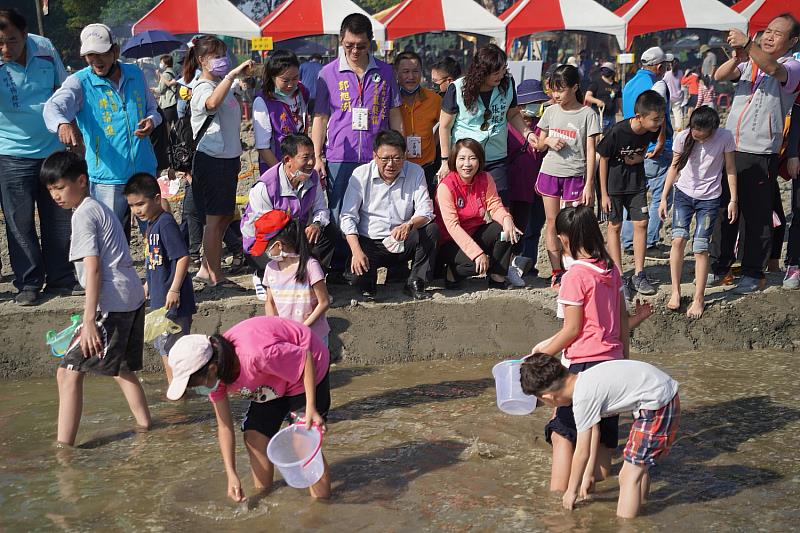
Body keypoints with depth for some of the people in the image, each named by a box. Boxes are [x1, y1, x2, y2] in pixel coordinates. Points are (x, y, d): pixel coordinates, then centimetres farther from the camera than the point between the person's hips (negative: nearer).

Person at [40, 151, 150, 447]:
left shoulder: (83, 215, -9)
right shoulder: (100, 208, 19)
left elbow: (93, 269, -17)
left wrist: (89, 320, -21)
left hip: (111, 302, -10)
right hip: (133, 296, 10)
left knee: (69, 371, -7)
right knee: (120, 367, 25)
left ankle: (63, 446, -8)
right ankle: (143, 424, 32)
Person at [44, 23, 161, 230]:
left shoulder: (135, 74, 7)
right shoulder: (79, 83, -7)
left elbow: (152, 108, 20)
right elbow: (54, 106, -25)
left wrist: (152, 120, -5)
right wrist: (62, 123, -49)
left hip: (145, 172, 4)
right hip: (107, 177, -4)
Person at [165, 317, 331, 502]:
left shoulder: (256, 355, -42)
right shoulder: (214, 376, -16)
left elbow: (306, 358, -30)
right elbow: (224, 426, -8)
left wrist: (311, 408, -33)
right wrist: (231, 475, -14)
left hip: (308, 370, -8)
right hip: (273, 380, 8)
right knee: (254, 435, 7)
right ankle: (261, 495, 25)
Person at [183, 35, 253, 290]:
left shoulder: (223, 85, 15)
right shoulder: (203, 88, -14)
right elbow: (212, 103, -40)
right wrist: (232, 74, -43)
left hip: (228, 157, 10)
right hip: (211, 160, -10)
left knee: (225, 216, 14)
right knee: (215, 218, -4)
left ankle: (206, 269, 24)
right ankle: (215, 276, 4)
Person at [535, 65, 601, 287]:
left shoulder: (587, 114, -5)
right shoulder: (550, 112, 7)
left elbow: (590, 150, -6)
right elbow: (540, 141, 18)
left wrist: (589, 184, -11)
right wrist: (548, 141, -7)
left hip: (575, 175, -4)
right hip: (550, 172, 4)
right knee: (552, 222, 4)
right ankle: (557, 272, 10)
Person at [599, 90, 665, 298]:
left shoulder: (653, 129, -16)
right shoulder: (617, 132, -29)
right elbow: (603, 160, -16)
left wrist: (640, 157, -14)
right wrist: (604, 194, -13)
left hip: (636, 181, 4)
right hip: (614, 183, -4)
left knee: (641, 223, 1)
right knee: (615, 226, 2)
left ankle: (639, 275, 12)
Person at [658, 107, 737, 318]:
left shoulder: (725, 137, -12)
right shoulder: (683, 138, -9)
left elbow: (730, 170, -1)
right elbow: (674, 167, 3)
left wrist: (733, 200, 0)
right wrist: (663, 198, 3)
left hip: (709, 199, -1)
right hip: (684, 194, 1)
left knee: (700, 247, -6)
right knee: (678, 239, -15)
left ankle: (699, 299, 5)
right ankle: (675, 292, -2)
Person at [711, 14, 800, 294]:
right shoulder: (748, 63, 13)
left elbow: (773, 69, -25)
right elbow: (719, 76, -4)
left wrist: (747, 44, -38)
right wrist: (737, 58, -23)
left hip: (760, 155, -5)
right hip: (730, 148, 5)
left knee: (757, 216, 1)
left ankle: (753, 273, 11)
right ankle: (720, 264, 24)